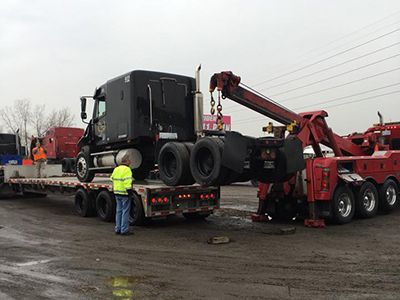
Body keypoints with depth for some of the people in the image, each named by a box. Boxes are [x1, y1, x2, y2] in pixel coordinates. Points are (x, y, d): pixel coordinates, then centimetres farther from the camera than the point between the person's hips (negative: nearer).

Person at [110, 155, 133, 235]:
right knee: (125, 211, -2)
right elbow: (127, 182, -20)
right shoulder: (127, 169, -13)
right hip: (124, 193, -8)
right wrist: (129, 191, -18)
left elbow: (112, 179, 18)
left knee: (119, 211, 13)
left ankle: (118, 229, 17)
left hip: (117, 193, 8)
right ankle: (124, 230, 0)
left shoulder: (116, 169, 13)